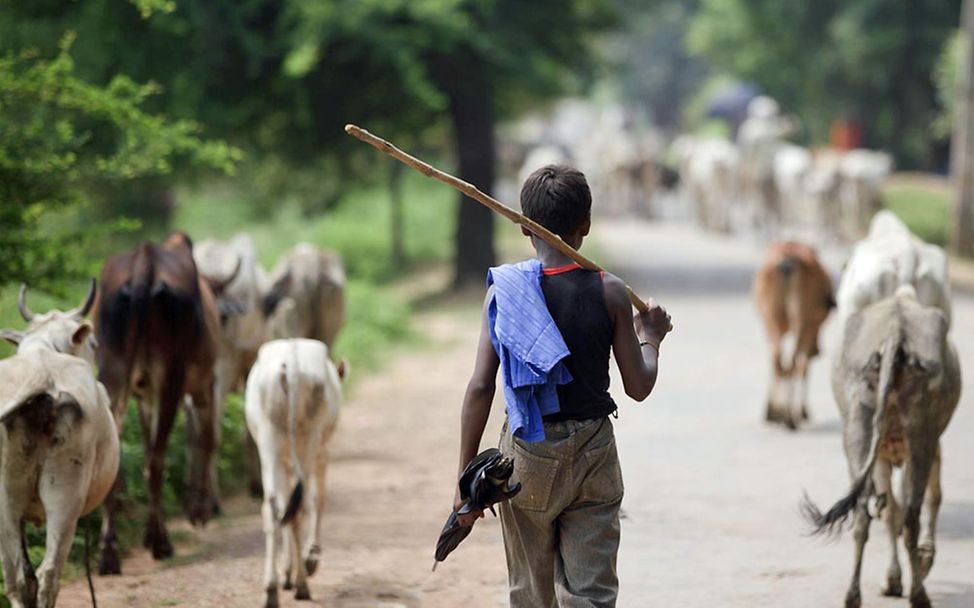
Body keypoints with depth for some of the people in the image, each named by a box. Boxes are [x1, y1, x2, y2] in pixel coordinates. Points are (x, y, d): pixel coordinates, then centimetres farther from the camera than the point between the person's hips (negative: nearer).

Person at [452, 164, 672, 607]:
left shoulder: (504, 289, -6)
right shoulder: (610, 293, -6)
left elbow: (480, 387, -9)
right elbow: (639, 387, -2)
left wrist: (466, 477, -4)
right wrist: (650, 337, 19)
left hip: (527, 454, 1)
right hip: (593, 454, -1)